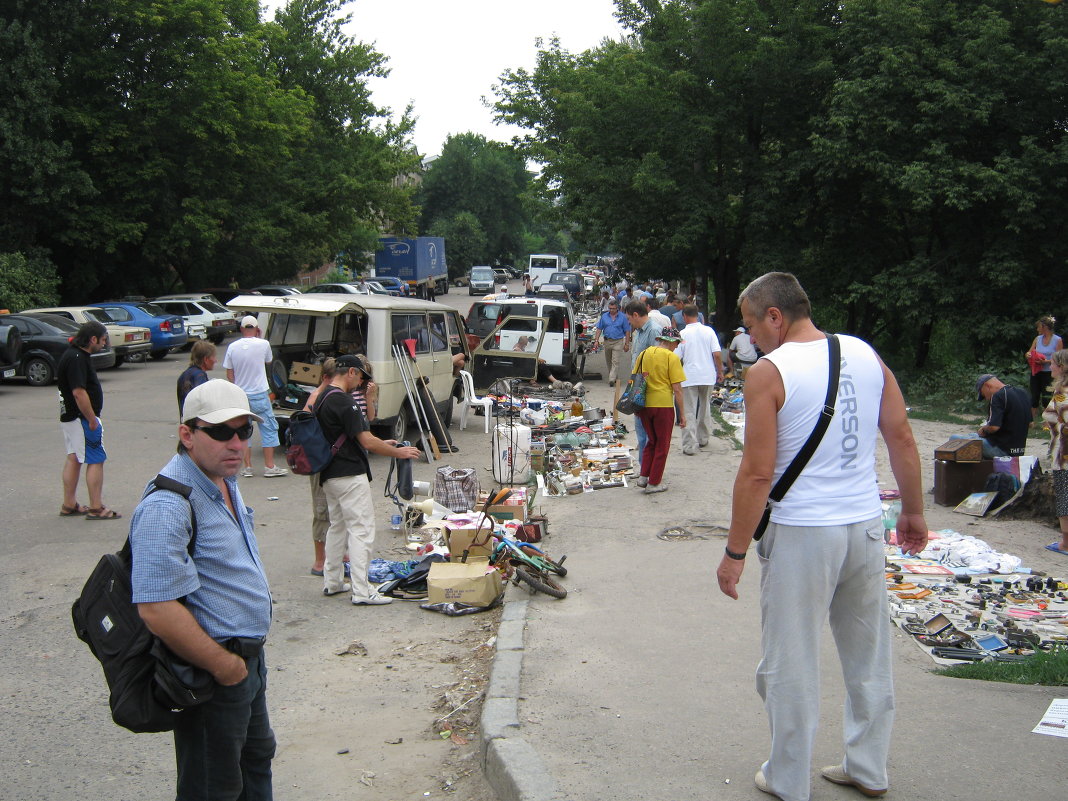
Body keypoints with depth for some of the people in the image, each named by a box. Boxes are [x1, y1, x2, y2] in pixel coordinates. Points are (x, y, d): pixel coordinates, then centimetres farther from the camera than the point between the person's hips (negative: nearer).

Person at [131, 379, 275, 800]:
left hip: (246, 658, 9)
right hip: (212, 674, -9)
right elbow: (156, 608, -32)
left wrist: (248, 656, 15)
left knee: (257, 758, 26)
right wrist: (223, 665, -22)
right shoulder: (167, 506, -27)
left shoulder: (224, 480, 5)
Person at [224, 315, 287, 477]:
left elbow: (229, 374, 3)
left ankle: (247, 467, 13)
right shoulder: (263, 344, -9)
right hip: (260, 395, -3)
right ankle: (269, 467, 3)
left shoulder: (232, 347, -1)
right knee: (269, 429, 5)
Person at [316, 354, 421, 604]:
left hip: (329, 476, 10)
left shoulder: (321, 399, 12)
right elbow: (366, 441, -21)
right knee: (361, 530, -6)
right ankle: (361, 591, -7)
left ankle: (332, 581, 25)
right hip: (350, 476, -10)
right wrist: (399, 453, -9)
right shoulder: (344, 402, -19)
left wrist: (381, 443, 20)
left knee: (337, 526, 19)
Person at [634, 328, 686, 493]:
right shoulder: (671, 357, -9)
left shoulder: (644, 354, 6)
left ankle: (643, 476, 17)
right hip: (663, 405, -5)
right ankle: (654, 483, 13)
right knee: (662, 445, 10)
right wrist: (682, 414, -3)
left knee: (651, 441, 22)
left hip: (644, 405, 5)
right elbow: (677, 389, -10)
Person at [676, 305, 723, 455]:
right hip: (708, 376, 3)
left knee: (689, 412, 0)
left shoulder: (682, 334, -7)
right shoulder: (709, 331, 0)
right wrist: (720, 372, 8)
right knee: (704, 409, 21)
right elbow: (717, 354, -4)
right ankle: (703, 438, 33)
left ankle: (690, 445, -6)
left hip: (689, 377, -3)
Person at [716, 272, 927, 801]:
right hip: (865, 525, 6)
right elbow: (902, 439, 6)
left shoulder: (769, 372, -12)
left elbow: (758, 472, -15)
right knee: (869, 653, 18)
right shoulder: (865, 354, 4)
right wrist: (913, 512, 17)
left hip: (802, 533, -6)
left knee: (791, 664, 8)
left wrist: (735, 552, -8)